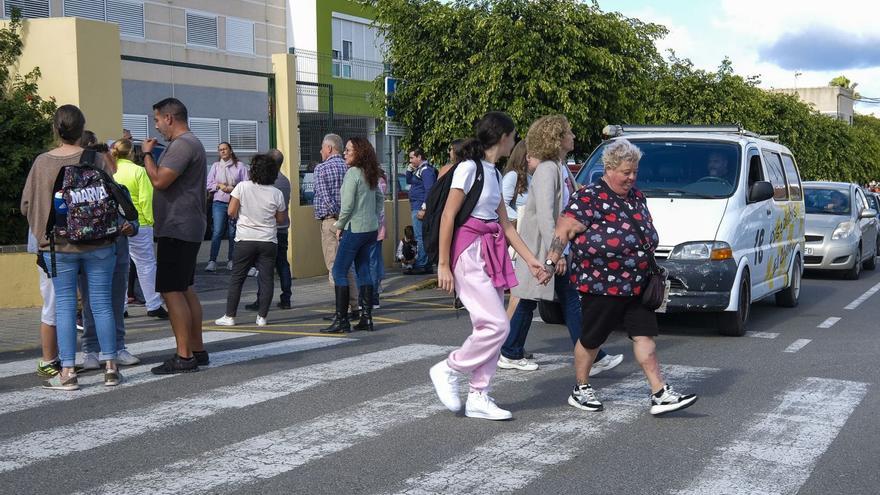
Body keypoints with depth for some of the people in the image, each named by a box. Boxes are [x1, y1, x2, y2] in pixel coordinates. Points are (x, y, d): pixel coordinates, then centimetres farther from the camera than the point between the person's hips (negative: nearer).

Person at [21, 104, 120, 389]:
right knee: (101, 302, 6)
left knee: (64, 305, 6)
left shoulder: (42, 163, -3)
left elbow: (26, 205, 2)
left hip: (58, 246, 1)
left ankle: (67, 371, 4)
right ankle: (110, 367, 10)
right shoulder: (95, 160, -7)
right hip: (97, 245, 0)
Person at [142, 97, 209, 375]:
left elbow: (159, 180, -20)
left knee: (172, 291, -10)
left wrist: (147, 154, -8)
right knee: (185, 290, 14)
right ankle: (197, 351, 18)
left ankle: (184, 356, -9)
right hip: (185, 229, 11)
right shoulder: (188, 143, 20)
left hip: (177, 230, -11)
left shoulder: (183, 144, -15)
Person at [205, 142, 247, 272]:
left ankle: (231, 260, 11)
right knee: (217, 232, -8)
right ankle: (212, 261, -8)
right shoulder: (216, 166, 13)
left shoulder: (240, 166, 7)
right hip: (219, 203, 1)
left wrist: (233, 189, -12)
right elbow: (208, 185, 11)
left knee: (233, 233, 1)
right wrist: (219, 186, -6)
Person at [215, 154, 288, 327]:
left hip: (245, 239, 0)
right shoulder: (276, 193, -3)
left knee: (237, 278, 8)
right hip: (268, 241, 1)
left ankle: (229, 316, 9)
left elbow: (231, 212, -7)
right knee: (266, 278, 5)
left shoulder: (242, 186, -7)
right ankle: (262, 317, 4)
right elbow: (281, 220, 5)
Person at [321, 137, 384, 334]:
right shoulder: (370, 175, 11)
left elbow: (347, 205, -17)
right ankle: (366, 317, 12)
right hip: (371, 229, 8)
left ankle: (341, 320, -5)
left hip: (354, 229, -8)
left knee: (339, 271, -3)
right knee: (363, 271, 12)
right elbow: (380, 199, 19)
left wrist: (339, 226, -6)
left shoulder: (352, 173, -13)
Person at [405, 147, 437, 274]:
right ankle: (426, 265, 14)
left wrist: (423, 209, -23)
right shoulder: (419, 169, 17)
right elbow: (409, 181, 29)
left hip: (420, 207, -10)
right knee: (423, 237, 11)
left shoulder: (426, 170, -13)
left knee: (420, 237, -9)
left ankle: (420, 266, -8)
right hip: (416, 207, 10)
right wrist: (409, 169, 12)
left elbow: (429, 190, -20)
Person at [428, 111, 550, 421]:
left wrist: (531, 260, 15)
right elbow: (448, 217, -13)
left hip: (491, 252, 9)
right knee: (497, 325, -12)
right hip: (469, 252, -9)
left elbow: (505, 224, 18)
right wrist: (443, 265, -15)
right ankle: (448, 370, 6)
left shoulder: (493, 173, 15)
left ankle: (478, 397, 13)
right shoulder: (469, 168, -11)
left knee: (489, 327, 7)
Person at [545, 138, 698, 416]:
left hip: (636, 285, 7)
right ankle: (580, 390, 23)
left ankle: (661, 395, 3)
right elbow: (564, 230, -16)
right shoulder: (589, 198, -12)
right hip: (600, 285, -7)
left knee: (644, 335, 2)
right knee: (591, 338, 7)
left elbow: (647, 234, 23)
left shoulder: (636, 197, 12)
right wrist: (551, 262, -24)